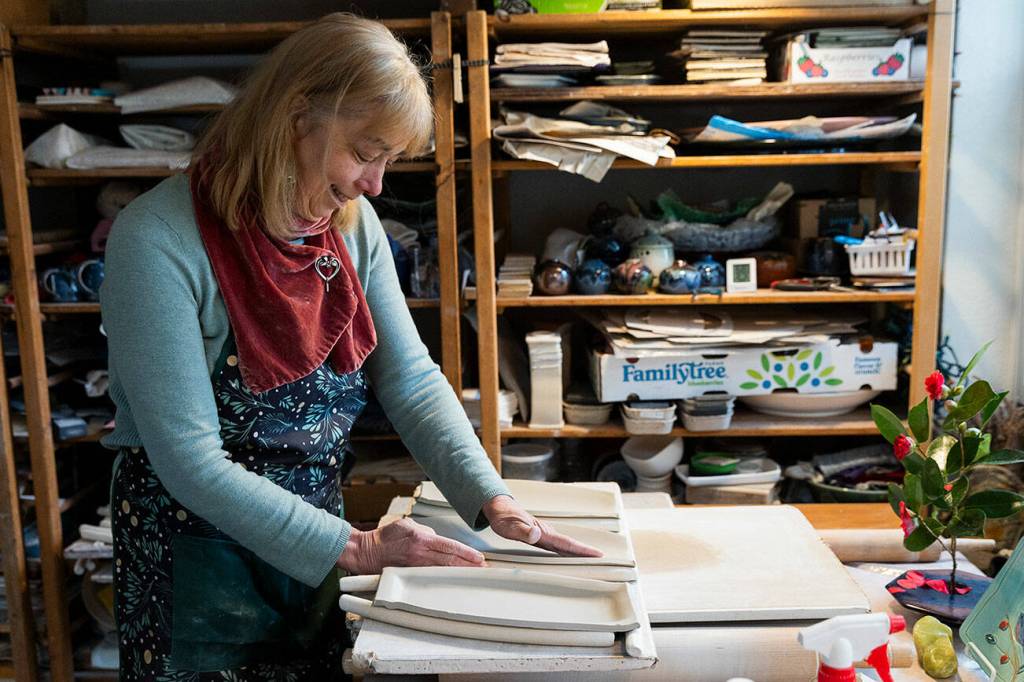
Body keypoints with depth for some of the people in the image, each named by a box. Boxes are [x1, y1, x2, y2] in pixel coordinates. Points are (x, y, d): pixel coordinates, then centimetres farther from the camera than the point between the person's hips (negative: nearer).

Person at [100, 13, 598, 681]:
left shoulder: (353, 224, -5)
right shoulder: (158, 241, -23)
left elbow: (411, 379, -3)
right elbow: (190, 459, -24)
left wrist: (492, 500, -14)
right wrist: (354, 547, -23)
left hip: (315, 537, 6)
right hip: (197, 552, -5)